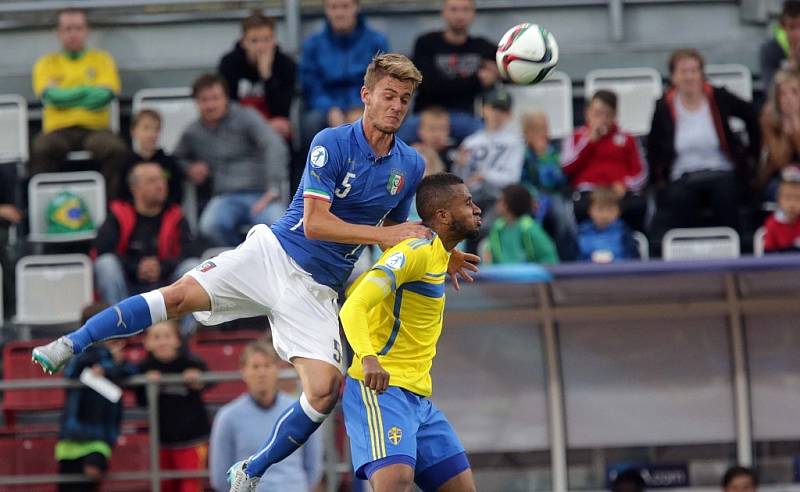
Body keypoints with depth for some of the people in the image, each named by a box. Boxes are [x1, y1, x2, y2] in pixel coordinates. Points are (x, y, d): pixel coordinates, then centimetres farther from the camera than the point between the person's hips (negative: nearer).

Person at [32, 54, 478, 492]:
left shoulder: (411, 166, 5)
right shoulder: (332, 144, -10)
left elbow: (395, 235, 21)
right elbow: (314, 222, -18)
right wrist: (382, 235, -21)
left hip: (316, 291, 4)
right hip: (273, 255, -4)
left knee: (326, 390, -14)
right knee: (180, 295, -22)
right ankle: (69, 346, -10)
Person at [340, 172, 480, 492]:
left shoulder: (439, 254, 16)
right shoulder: (416, 252, -13)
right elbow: (353, 307, -25)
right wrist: (369, 358, -40)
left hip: (417, 397, 10)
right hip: (379, 388, -10)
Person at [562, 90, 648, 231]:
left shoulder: (626, 139, 24)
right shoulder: (576, 138, 22)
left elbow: (640, 173, 18)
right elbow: (567, 169, 4)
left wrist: (625, 185, -4)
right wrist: (589, 140, 4)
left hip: (621, 192, 1)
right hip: (588, 193, -1)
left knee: (638, 204, -35)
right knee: (582, 208, -40)